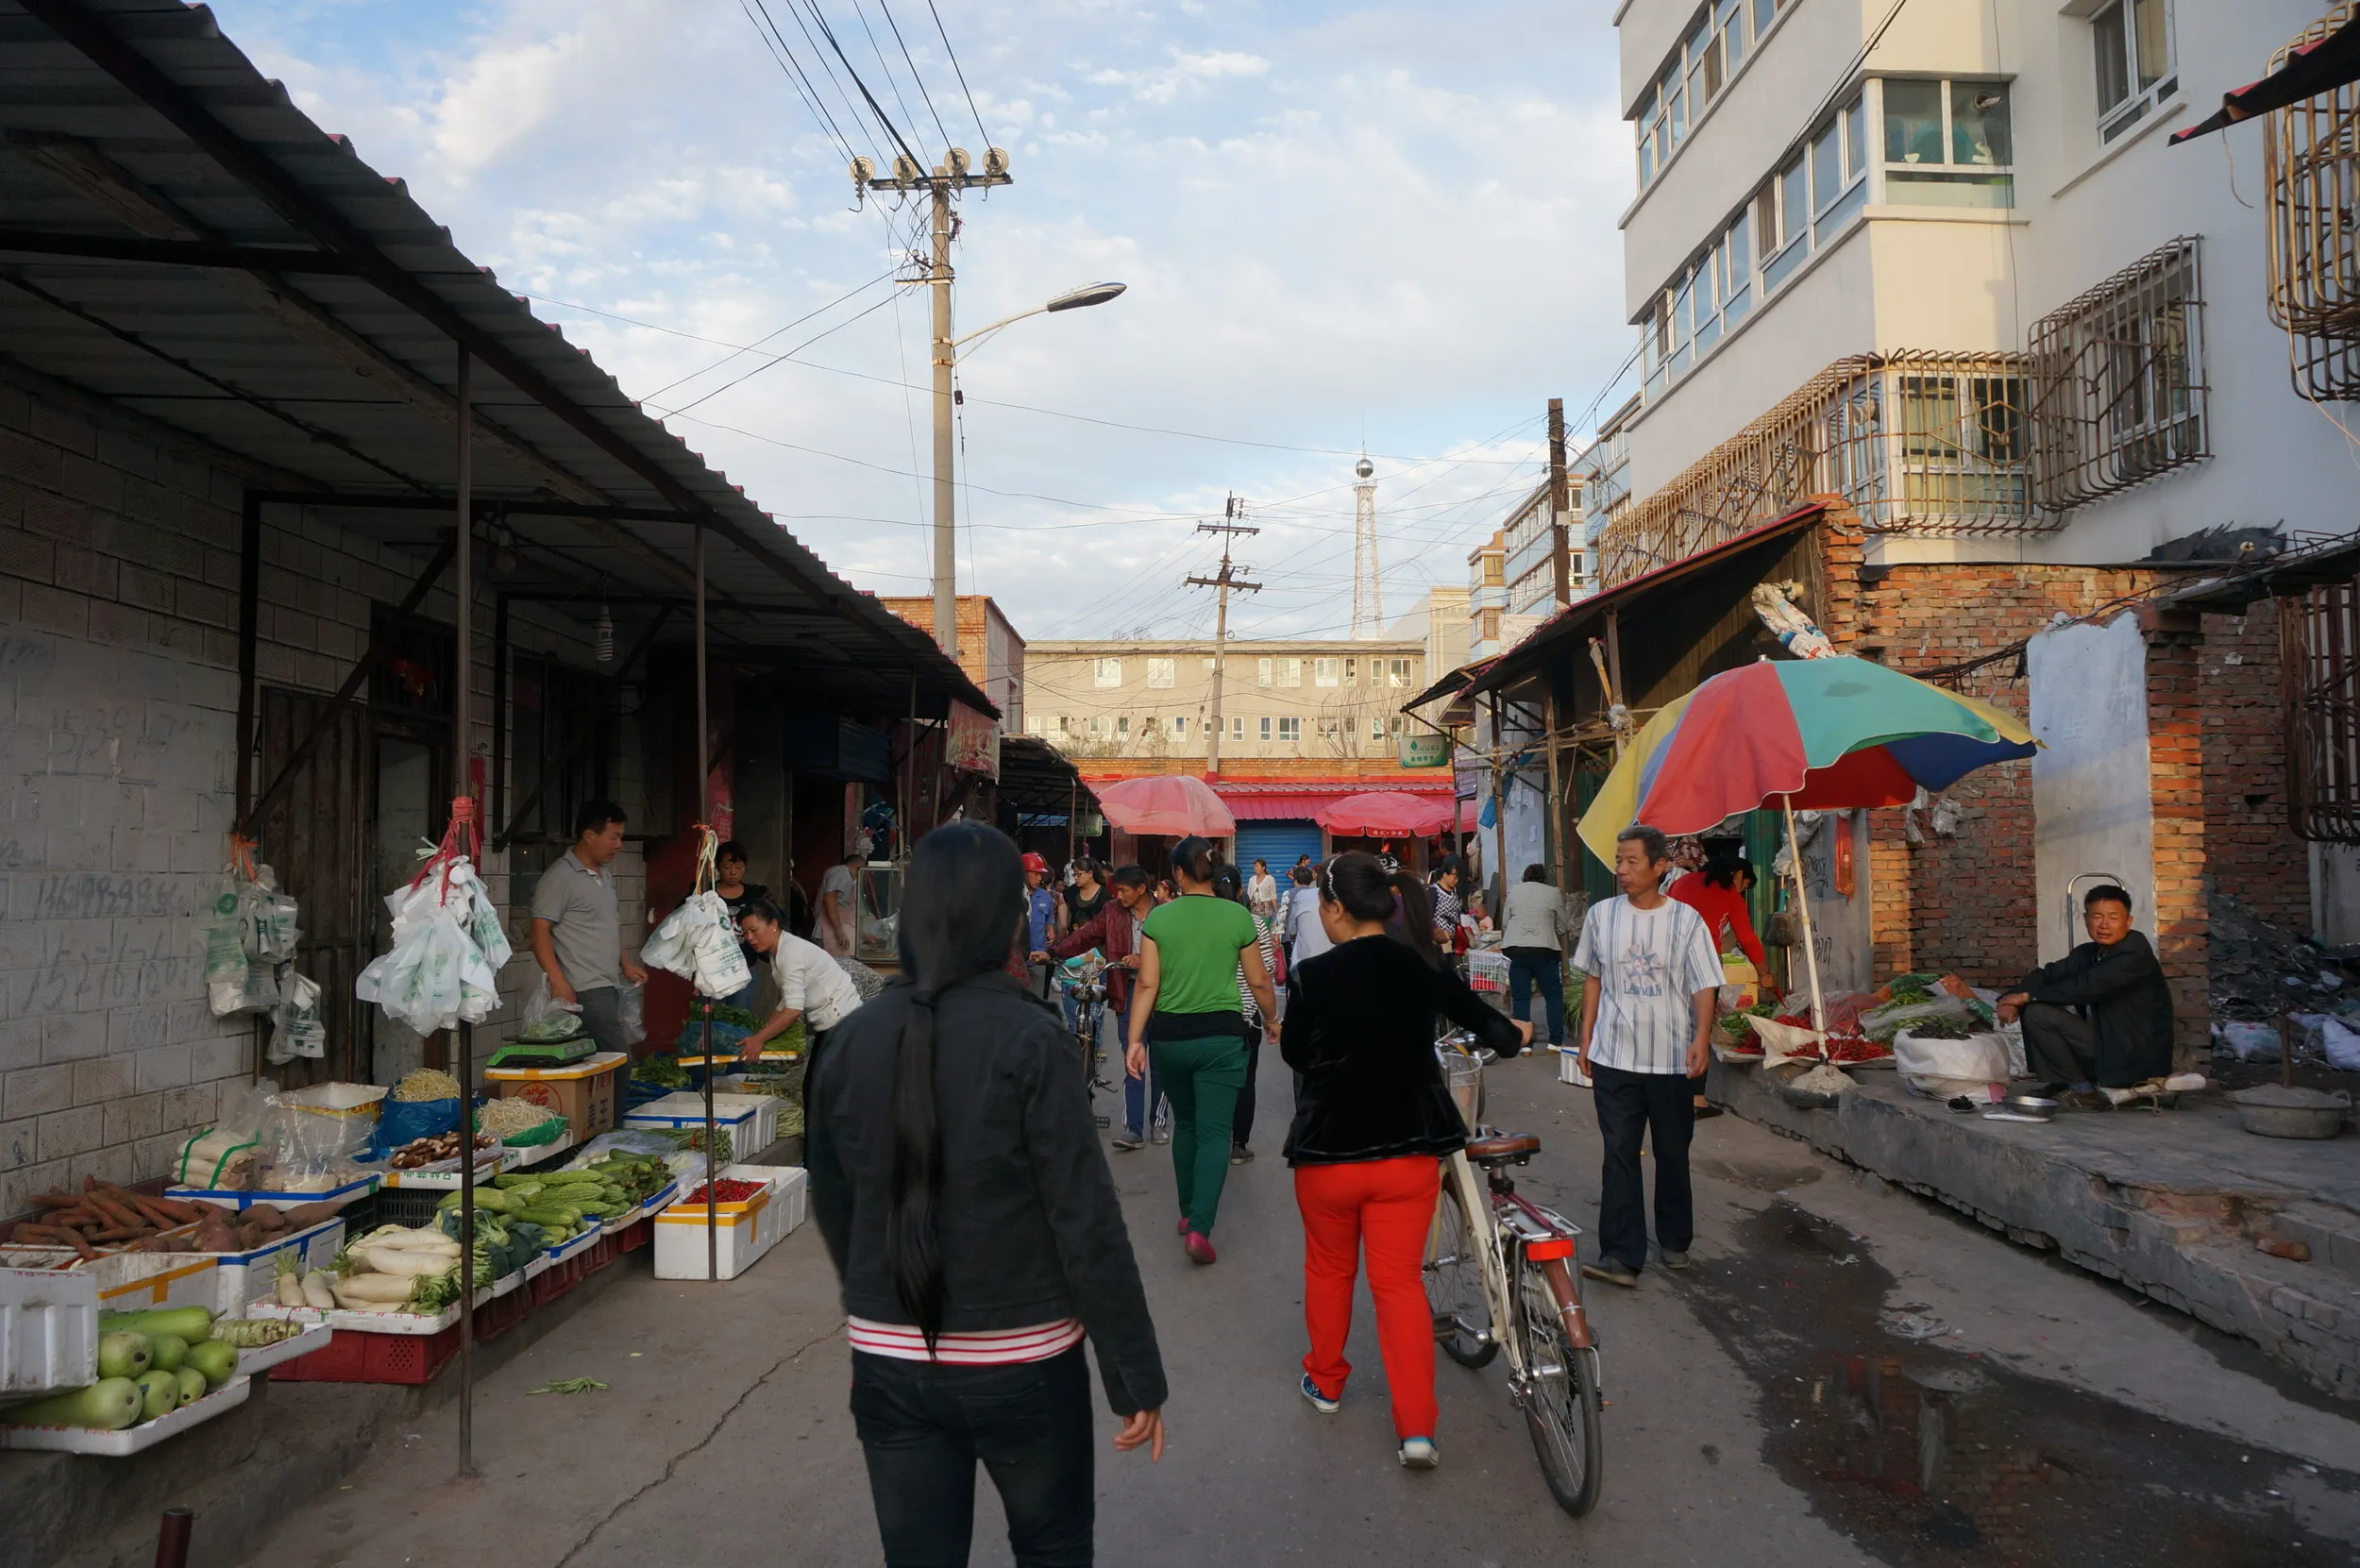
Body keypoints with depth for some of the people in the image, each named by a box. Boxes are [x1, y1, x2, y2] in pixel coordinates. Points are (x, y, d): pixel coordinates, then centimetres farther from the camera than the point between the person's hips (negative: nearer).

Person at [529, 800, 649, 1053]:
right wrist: (558, 983, -19)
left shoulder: (605, 876, 18)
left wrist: (626, 964, 17)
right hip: (586, 991, -8)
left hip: (611, 985, 8)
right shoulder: (560, 877, -9)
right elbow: (540, 932, -12)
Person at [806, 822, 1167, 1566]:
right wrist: (1135, 1375, -8)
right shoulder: (1027, 1040, -17)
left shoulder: (849, 1042, -4)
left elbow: (831, 1210, 7)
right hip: (1020, 1361, -3)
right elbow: (1086, 1221, -17)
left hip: (890, 1362, 3)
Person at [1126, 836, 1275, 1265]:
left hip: (1169, 1035, 2)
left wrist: (1135, 1040, -4)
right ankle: (1200, 1227, -12)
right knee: (1214, 1132, 0)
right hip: (1221, 1034, -2)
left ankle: (1188, 1212, 30)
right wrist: (1272, 1017, 22)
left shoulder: (1158, 918, -2)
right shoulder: (1237, 916, -3)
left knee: (1185, 1124, 20)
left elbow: (1146, 984, -6)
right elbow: (1258, 980, 5)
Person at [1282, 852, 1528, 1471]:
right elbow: (1494, 1030, 10)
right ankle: (1417, 1426, 5)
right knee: (1400, 1281, 9)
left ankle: (1325, 1382, 37)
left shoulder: (1314, 976, -15)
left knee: (1329, 1270, 20)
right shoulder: (1425, 969, -4)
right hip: (1408, 1151, 2)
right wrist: (1516, 1033, 33)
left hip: (1328, 1152, -2)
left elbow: (1294, 1055, 1)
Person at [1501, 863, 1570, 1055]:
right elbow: (1561, 928, 11)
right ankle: (1556, 1041, 9)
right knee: (1553, 995, 8)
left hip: (1515, 948, 2)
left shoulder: (1513, 891, 11)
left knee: (1520, 997, 4)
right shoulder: (1553, 893, 6)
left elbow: (1504, 924, 11)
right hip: (1544, 949, -2)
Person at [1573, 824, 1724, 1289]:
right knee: (1619, 1155, -4)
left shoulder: (1685, 920, -4)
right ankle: (1621, 1255, -4)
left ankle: (1674, 1241, 30)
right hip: (1614, 1058, 1)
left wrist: (1701, 1038, -21)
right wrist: (1585, 1038, 9)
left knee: (1673, 1154, 12)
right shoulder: (1602, 915, 3)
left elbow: (1704, 986, -6)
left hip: (1671, 1059, -1)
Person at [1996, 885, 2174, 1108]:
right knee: (2031, 1011, 4)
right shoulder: (2087, 953, 10)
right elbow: (2048, 974, 7)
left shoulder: (2136, 952, -16)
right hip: (2105, 1044, 9)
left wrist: (2028, 996, -21)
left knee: (2039, 1014, -17)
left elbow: (2089, 987, -27)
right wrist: (2012, 1001, -14)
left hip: (2134, 1059, -9)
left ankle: (2082, 1090, -5)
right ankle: (2064, 1085, 3)